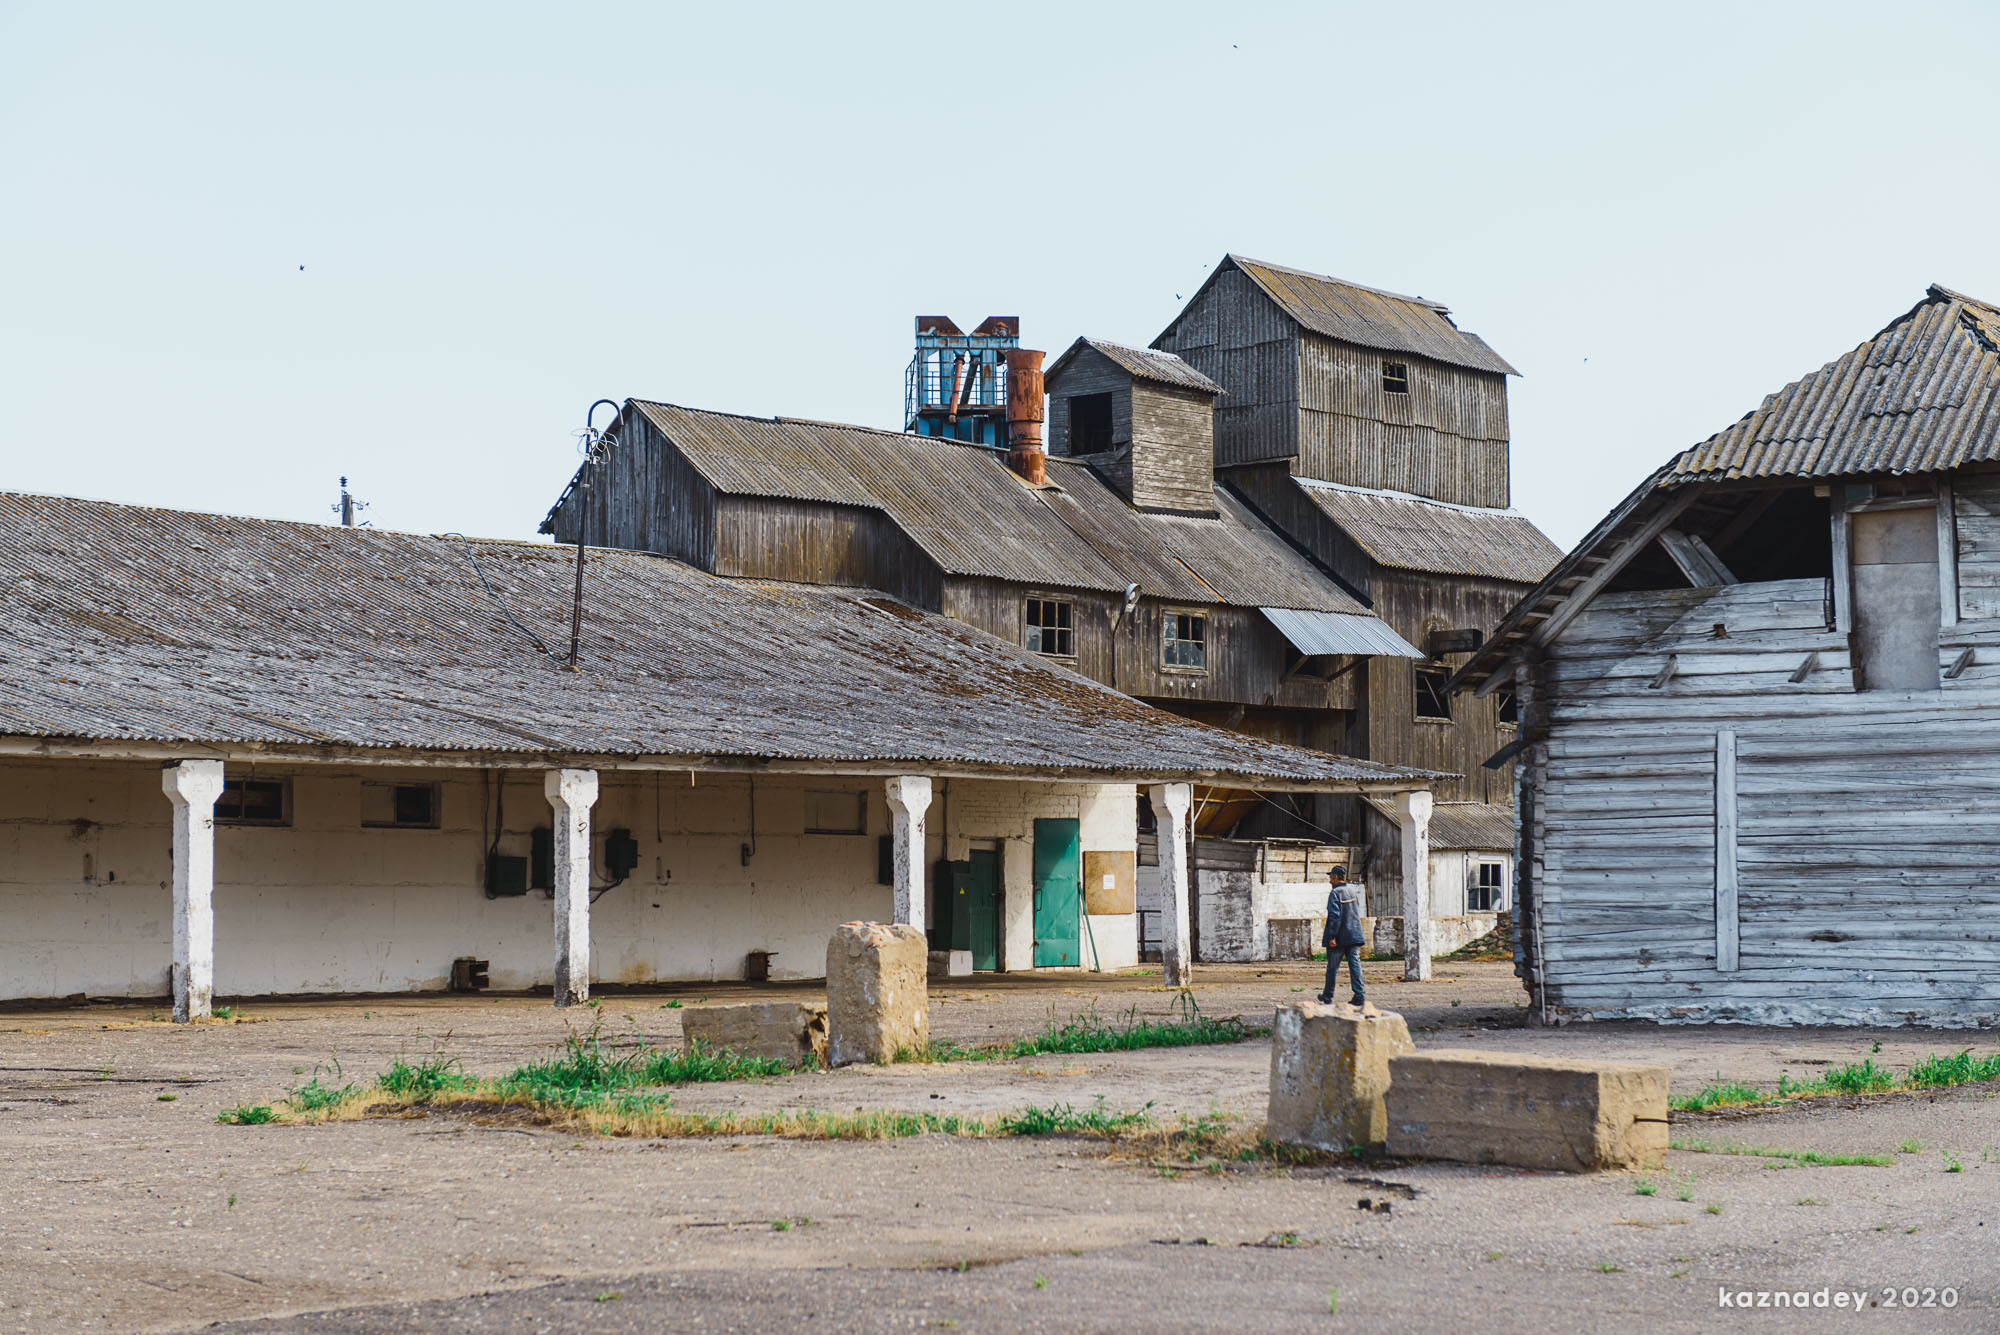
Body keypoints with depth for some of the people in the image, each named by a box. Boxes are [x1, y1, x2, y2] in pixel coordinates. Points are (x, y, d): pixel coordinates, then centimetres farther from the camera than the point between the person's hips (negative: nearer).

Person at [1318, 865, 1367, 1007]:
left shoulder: (1335, 893, -13)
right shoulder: (1354, 890, 8)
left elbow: (1335, 916, -20)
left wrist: (1332, 936, -19)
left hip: (1339, 937, -6)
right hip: (1354, 935, 6)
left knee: (1332, 967, 7)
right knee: (1355, 964, 1)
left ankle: (1328, 997, 19)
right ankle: (1360, 996, -9)